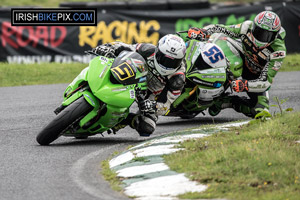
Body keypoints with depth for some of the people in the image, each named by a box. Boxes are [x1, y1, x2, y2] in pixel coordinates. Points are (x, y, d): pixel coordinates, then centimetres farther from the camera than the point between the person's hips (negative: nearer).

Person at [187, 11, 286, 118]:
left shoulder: (278, 50, -33)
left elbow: (266, 82, -34)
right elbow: (219, 29, -13)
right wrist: (202, 31, -33)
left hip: (258, 77, -3)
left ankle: (231, 102, -3)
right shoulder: (247, 27, -25)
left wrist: (244, 85, -50)